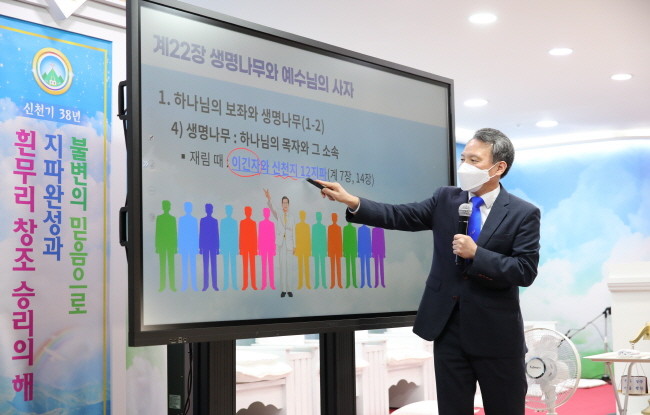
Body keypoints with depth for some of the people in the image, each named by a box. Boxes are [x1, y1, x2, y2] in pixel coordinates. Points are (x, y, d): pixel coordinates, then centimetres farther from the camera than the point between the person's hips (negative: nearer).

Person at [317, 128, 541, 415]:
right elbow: (399, 216, -2)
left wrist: (476, 253, -20)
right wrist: (353, 202, -15)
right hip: (448, 327, 3)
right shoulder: (446, 199, 5)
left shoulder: (524, 214, -6)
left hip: (496, 333, -3)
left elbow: (526, 271, -12)